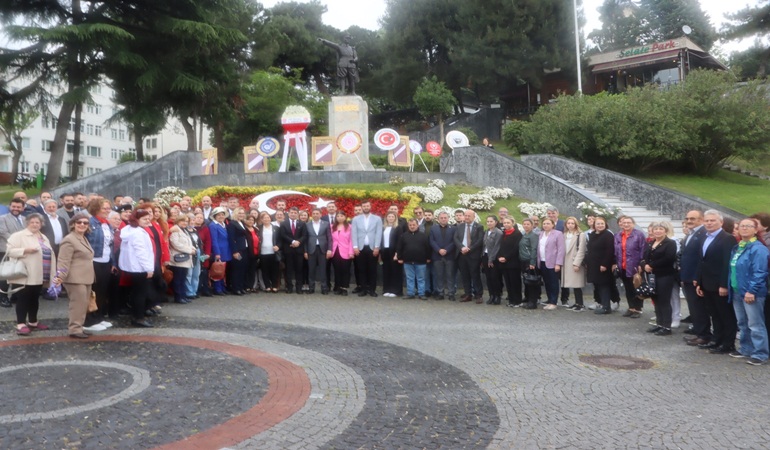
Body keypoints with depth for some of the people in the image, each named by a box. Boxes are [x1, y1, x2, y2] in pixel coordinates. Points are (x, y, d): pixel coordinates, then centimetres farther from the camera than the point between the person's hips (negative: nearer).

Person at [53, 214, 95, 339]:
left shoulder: (84, 239, 18)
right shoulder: (69, 240, -11)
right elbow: (64, 261, -17)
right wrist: (61, 277, -25)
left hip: (85, 278, 9)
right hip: (76, 279, -9)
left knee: (84, 304, 12)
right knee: (78, 304, -8)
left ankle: (77, 326, 20)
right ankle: (74, 329, -2)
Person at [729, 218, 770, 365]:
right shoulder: (737, 248, 13)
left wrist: (751, 291, -22)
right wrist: (731, 288, 14)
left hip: (751, 292, -8)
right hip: (737, 291, 8)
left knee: (755, 325, -4)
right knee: (742, 324, 16)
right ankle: (746, 349, 26)